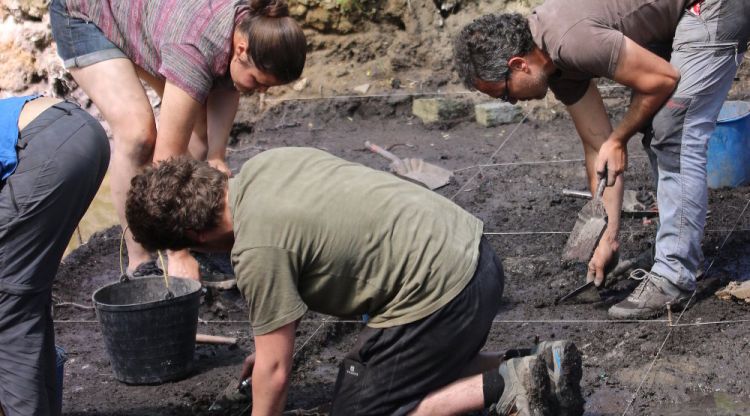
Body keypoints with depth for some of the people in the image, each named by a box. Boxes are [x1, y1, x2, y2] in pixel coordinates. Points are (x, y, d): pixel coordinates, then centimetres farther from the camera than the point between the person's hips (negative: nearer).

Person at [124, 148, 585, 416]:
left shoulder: (258, 249, -16)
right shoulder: (264, 163, 10)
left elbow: (275, 371, -9)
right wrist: (275, 337, 30)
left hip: (441, 295, -9)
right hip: (471, 246, 10)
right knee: (422, 366, 29)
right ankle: (533, 368, 12)